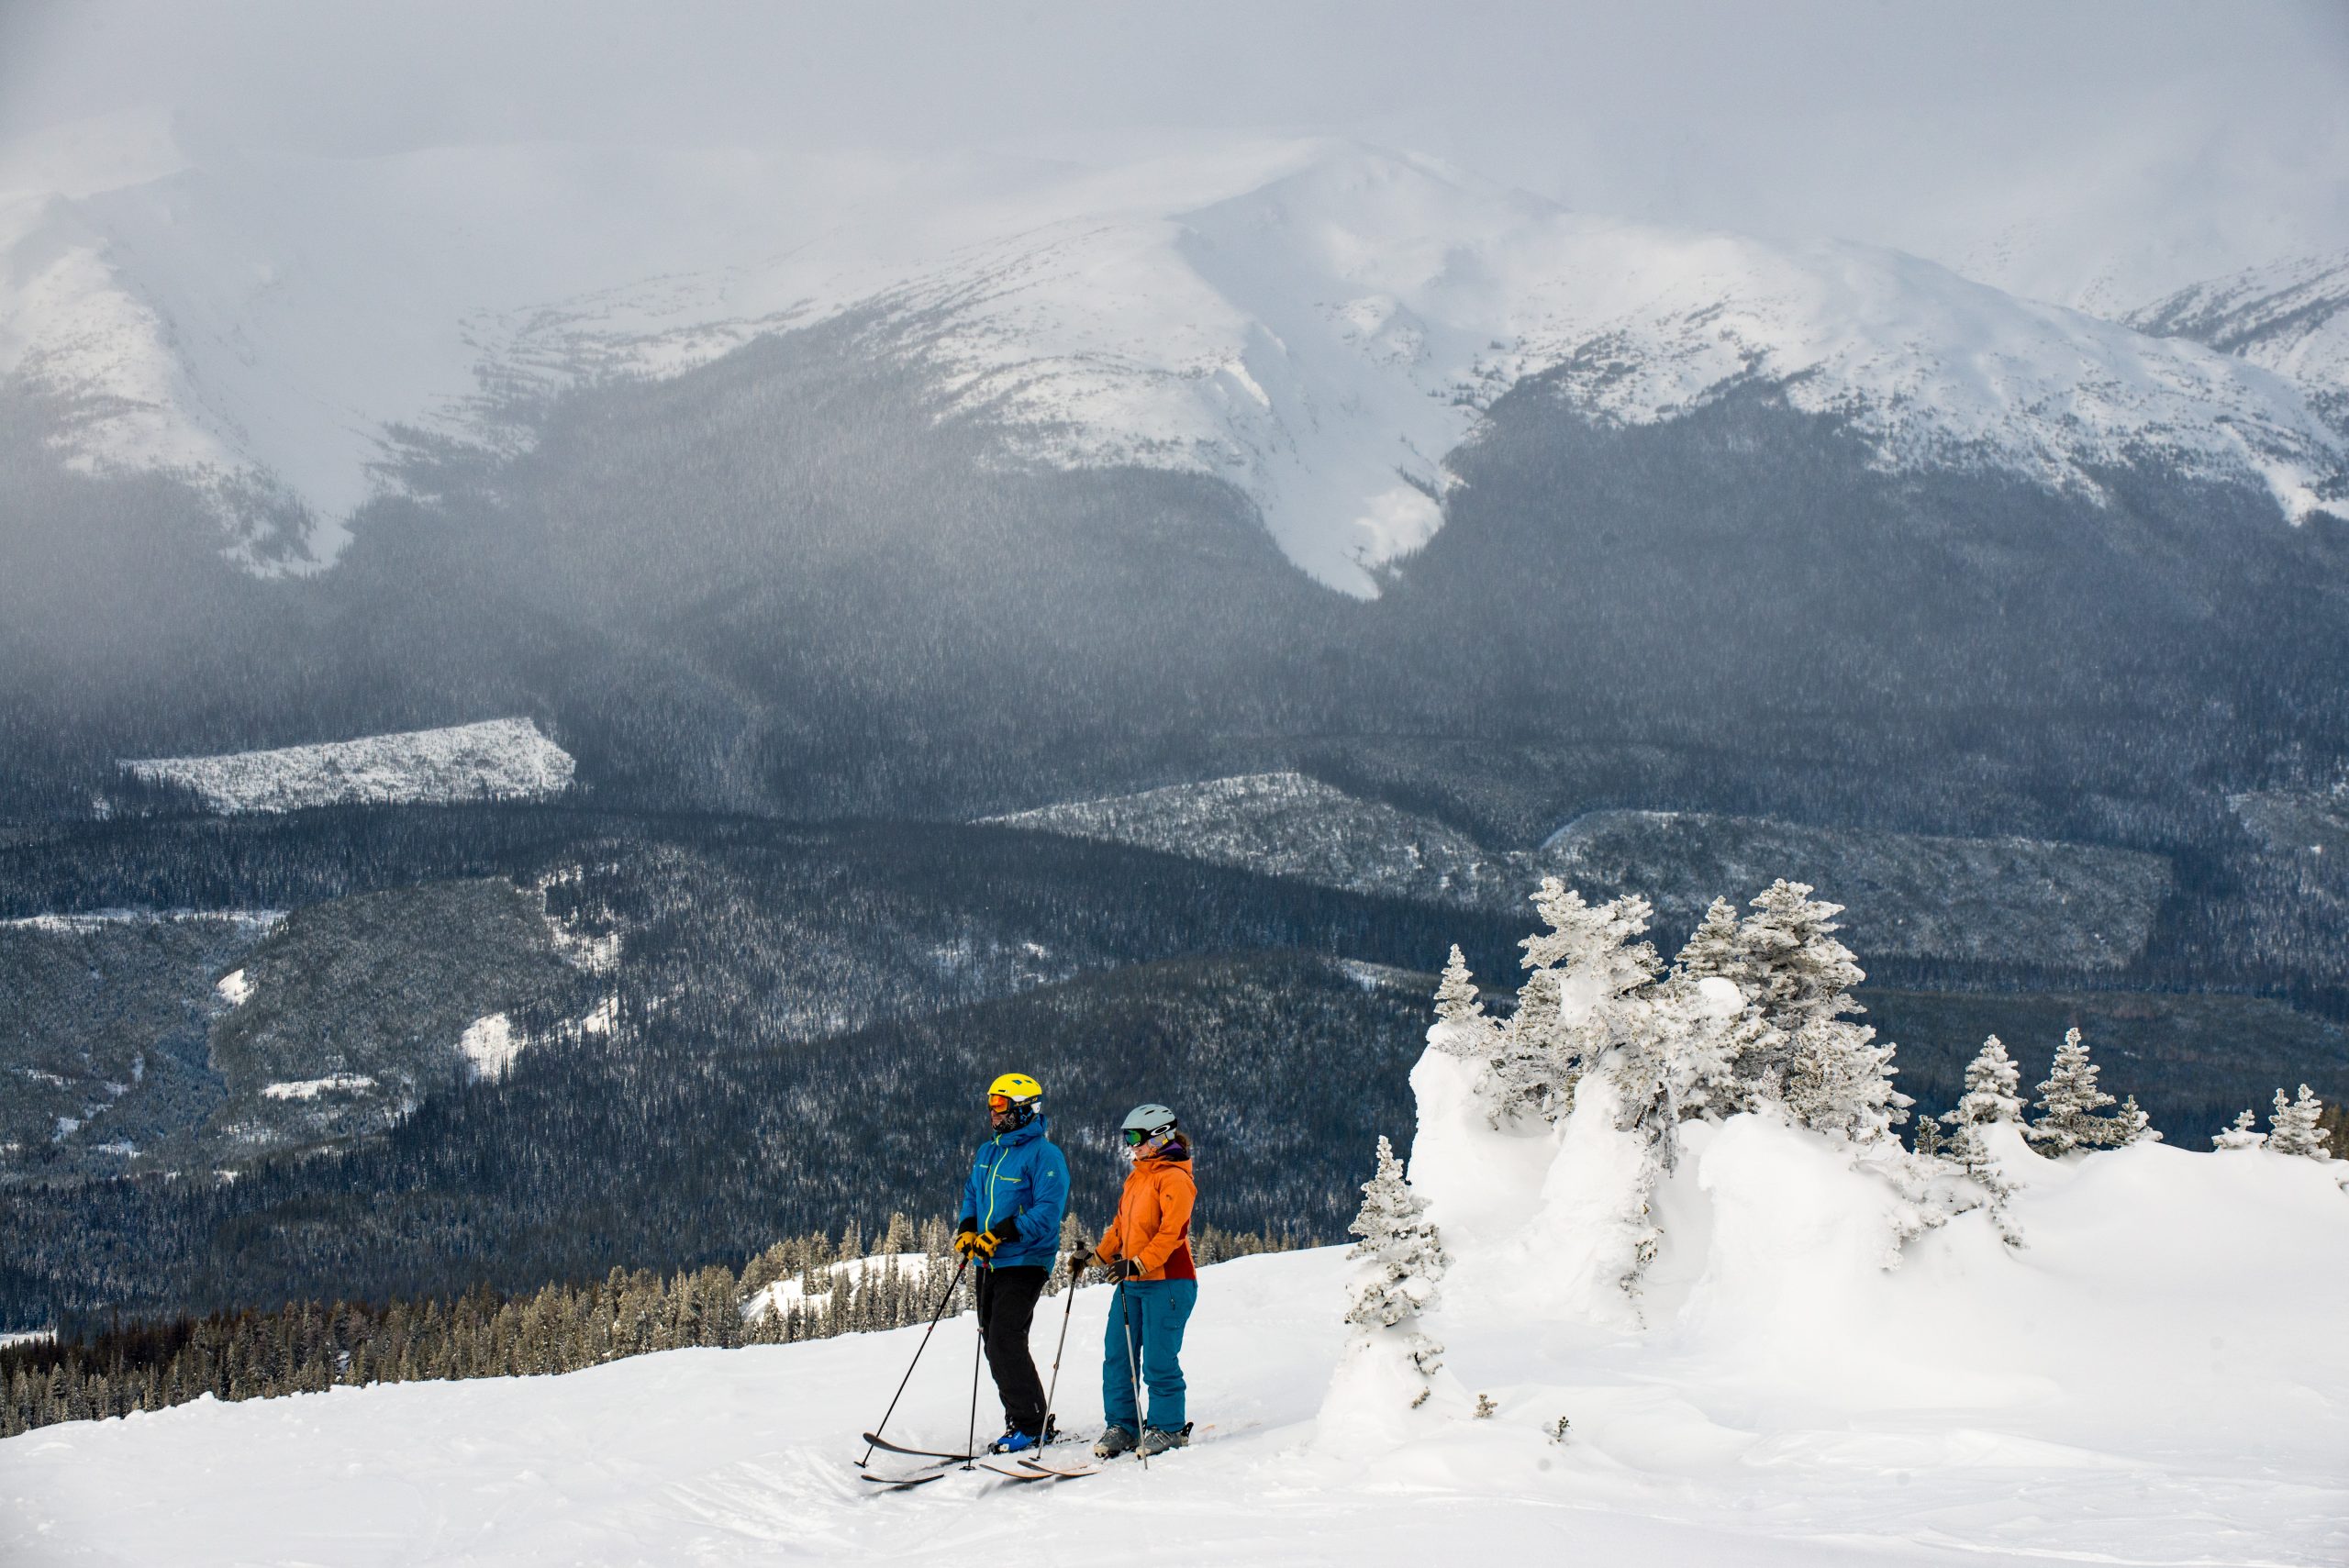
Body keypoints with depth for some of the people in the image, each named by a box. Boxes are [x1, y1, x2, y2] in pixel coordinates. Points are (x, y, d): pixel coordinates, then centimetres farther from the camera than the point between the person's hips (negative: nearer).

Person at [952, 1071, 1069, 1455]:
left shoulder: (1044, 1155, -11)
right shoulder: (987, 1153, 15)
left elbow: (1047, 1212, -19)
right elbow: (972, 1197, 21)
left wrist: (1002, 1234, -26)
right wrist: (966, 1230, 0)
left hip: (1025, 1262, -8)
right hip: (989, 1264, 8)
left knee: (1006, 1341, -15)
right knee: (994, 1344, 8)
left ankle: (1031, 1426, -5)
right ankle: (1022, 1422, 17)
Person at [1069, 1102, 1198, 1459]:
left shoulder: (1174, 1178, -9)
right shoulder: (1135, 1178, 19)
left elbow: (1172, 1231, -19)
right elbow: (1120, 1227, 25)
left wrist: (1139, 1262, -27)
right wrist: (1094, 1257, 13)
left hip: (1167, 1282, -9)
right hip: (1131, 1283, 9)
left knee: (1158, 1360, -5)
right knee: (1117, 1356, 6)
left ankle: (1168, 1428, 6)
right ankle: (1122, 1425, 14)